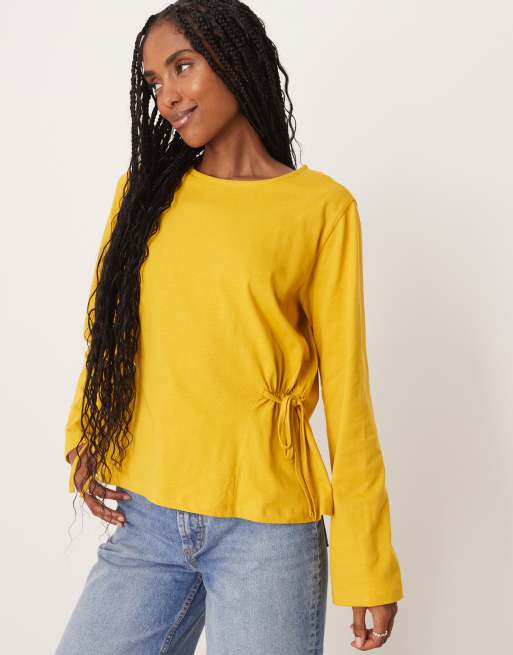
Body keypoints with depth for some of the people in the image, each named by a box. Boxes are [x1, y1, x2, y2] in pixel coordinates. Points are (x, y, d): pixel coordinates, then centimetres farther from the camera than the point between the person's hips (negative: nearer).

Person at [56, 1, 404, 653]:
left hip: (265, 526, -3)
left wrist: (366, 562, -4)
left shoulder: (322, 206, -2)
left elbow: (344, 382, -2)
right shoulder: (144, 189, 9)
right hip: (145, 518, 4)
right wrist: (85, 437, -1)